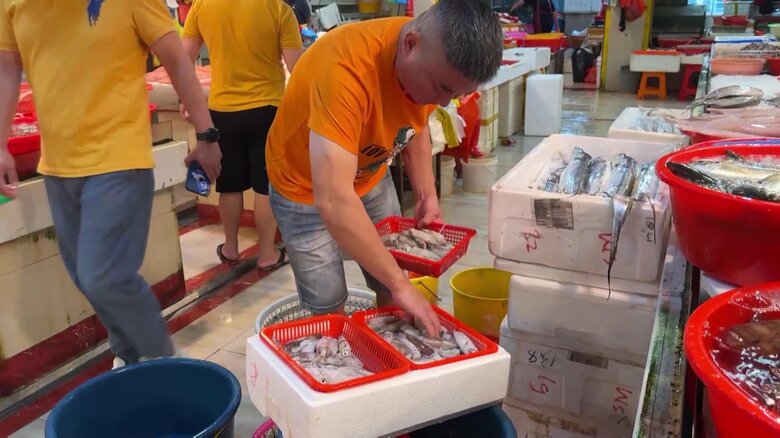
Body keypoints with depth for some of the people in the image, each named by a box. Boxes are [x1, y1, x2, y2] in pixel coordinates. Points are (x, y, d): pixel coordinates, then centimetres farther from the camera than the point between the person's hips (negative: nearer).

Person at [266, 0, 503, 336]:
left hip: (371, 177, 6)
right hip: (305, 186, -5)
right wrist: (400, 283, -38)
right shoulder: (347, 68, -39)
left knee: (392, 294, 8)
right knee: (328, 307, -3)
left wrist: (426, 194, -7)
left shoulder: (437, 62, -17)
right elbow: (333, 202, -43)